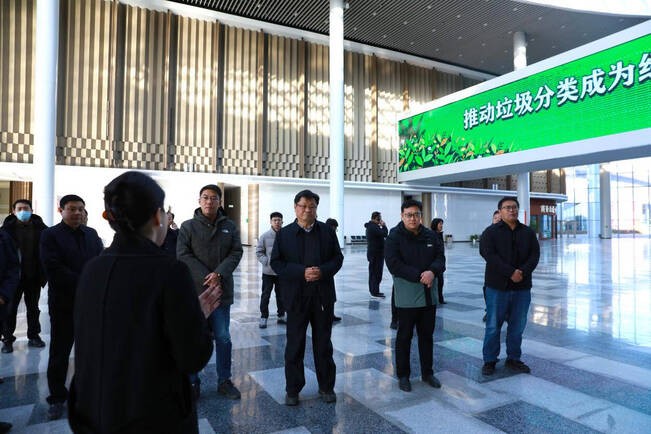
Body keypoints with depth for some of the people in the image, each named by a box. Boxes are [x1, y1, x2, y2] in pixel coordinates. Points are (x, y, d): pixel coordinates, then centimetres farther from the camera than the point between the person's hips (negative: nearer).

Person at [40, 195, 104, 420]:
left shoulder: (92, 234, 9)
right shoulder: (50, 235, -4)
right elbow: (53, 269, -14)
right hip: (64, 303, -3)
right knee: (60, 352, 9)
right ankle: (57, 397, 24)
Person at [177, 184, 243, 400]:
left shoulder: (229, 227, 7)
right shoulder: (188, 226, 1)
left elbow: (236, 252, 0)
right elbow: (183, 255, -7)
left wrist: (219, 274, -15)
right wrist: (205, 277, -15)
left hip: (221, 290, 2)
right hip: (194, 290, -2)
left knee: (223, 338, 10)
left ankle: (224, 381, 25)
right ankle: (192, 382, 23)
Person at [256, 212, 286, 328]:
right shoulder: (265, 236, -7)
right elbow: (259, 252, -2)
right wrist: (267, 262, -14)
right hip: (268, 272, -1)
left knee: (281, 295, 14)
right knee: (265, 296, 6)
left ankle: (281, 316, 29)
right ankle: (263, 317, 18)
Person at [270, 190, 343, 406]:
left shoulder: (327, 231, 4)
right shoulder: (284, 233, 1)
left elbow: (337, 258, 4)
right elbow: (276, 262, -4)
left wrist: (323, 271, -15)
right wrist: (302, 272, -17)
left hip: (323, 296, 1)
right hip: (296, 297, -1)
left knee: (323, 343, 13)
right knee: (295, 344, 8)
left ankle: (326, 387, 29)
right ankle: (292, 389, 24)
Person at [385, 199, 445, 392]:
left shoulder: (430, 236, 7)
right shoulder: (394, 237, -9)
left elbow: (440, 258, 2)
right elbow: (394, 264, -18)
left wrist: (432, 271, -20)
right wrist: (419, 276, -21)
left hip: (429, 295, 5)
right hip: (407, 297, -5)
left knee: (427, 335, 16)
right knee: (404, 336, 7)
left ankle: (427, 372, 31)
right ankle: (403, 375, 21)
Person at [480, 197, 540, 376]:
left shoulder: (528, 232, 12)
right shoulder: (491, 232, -1)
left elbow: (534, 255, 2)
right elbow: (489, 255, -13)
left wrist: (523, 272, -15)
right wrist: (510, 272, -20)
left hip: (522, 287, 4)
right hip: (497, 286, -4)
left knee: (517, 326, 12)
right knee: (493, 325, 2)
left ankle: (513, 359, 26)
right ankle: (489, 360, 14)